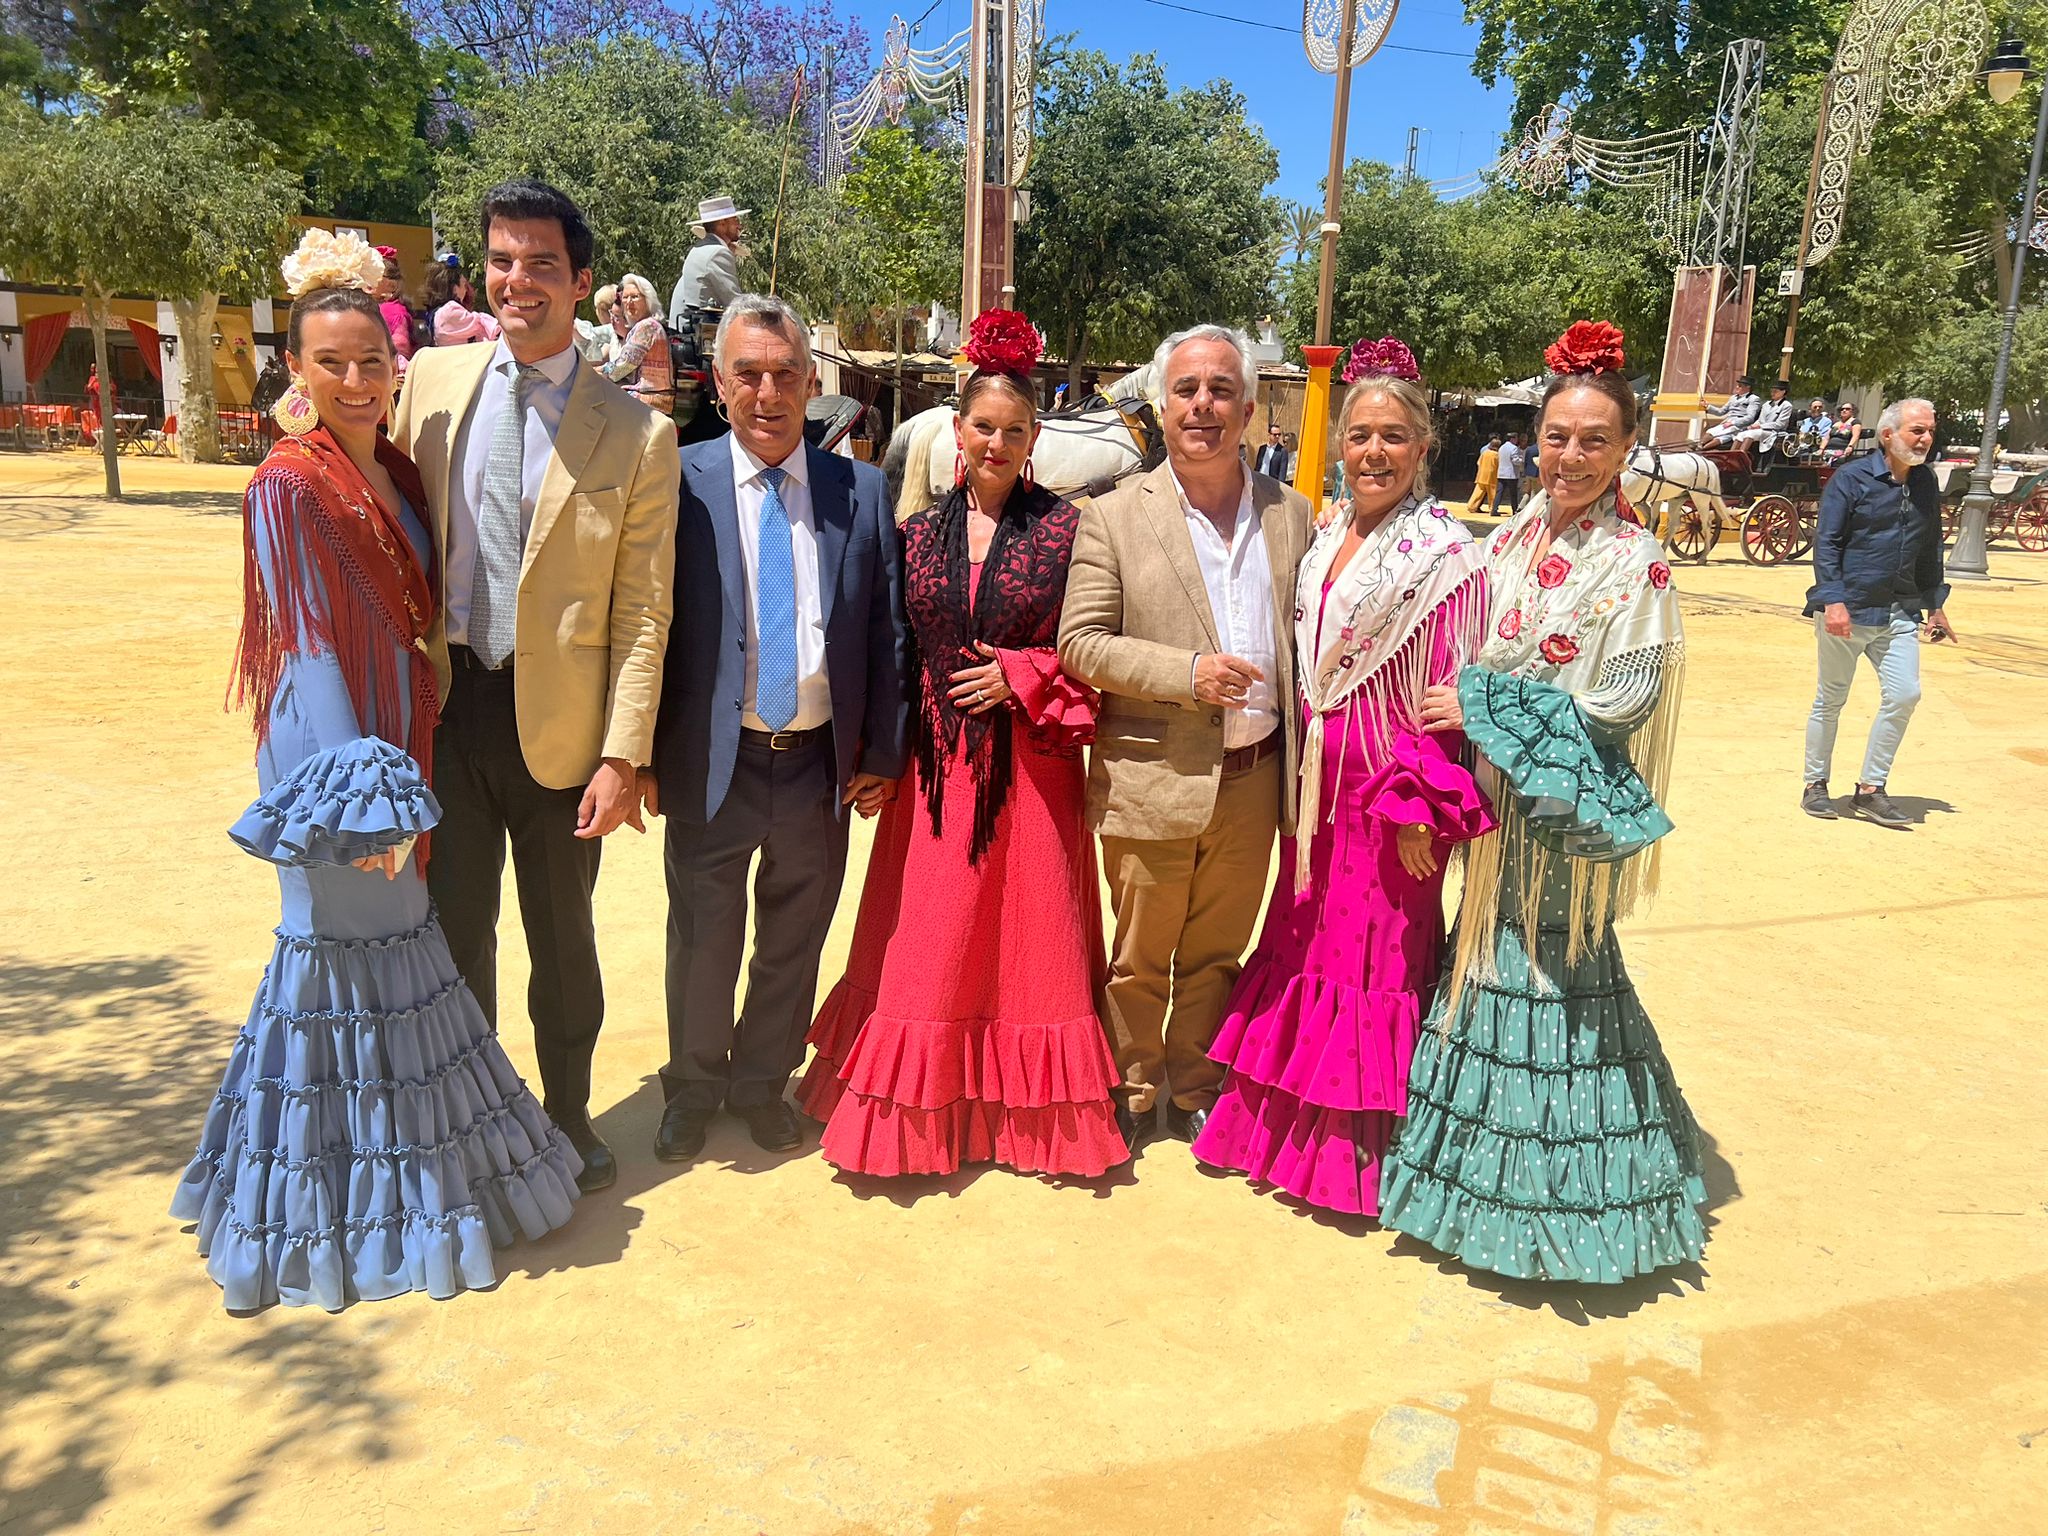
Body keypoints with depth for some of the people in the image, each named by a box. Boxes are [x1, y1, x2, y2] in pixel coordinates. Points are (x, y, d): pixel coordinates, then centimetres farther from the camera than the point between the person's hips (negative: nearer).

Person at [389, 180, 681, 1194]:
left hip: (557, 718, -2)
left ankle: (568, 1112, 35)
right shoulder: (434, 378, 4)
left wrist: (624, 755, -11)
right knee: (456, 924, 14)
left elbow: (642, 612, -7)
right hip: (445, 702, 3)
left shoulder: (635, 434, -7)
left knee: (562, 936, 13)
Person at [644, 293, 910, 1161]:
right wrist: (644, 756, -6)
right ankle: (693, 1089, 37)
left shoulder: (862, 492, 2)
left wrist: (883, 754, 2)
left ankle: (763, 1084, 39)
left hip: (822, 763, 2)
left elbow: (889, 632, 4)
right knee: (703, 941, 12)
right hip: (712, 760, -2)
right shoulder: (678, 484, -4)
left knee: (794, 941, 16)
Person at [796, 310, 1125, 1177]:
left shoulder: (1063, 527, -1)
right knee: (928, 940, 7)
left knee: (1028, 937, 7)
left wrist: (1021, 675, -13)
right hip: (938, 764, 2)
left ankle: (1031, 1111, 24)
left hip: (1031, 765, -2)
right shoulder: (920, 533, 6)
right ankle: (920, 1114, 23)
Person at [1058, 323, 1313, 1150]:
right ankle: (1133, 1093, 33)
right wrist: (1187, 673, -19)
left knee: (1217, 954, 17)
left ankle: (1195, 1091, 36)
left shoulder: (1290, 513, 6)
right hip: (1152, 781, -3)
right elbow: (1079, 643, -8)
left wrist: (1299, 760, 4)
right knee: (1141, 958, 12)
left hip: (1252, 780, 3)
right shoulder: (1114, 517, -4)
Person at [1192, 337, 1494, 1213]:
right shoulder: (1326, 543, 9)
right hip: (1322, 789, 7)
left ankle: (1363, 1152, 20)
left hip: (1392, 797, -7)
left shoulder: (1446, 557, -12)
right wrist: (1299, 778, 11)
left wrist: (1421, 808, -16)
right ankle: (1292, 1127, 32)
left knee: (1377, 960, 3)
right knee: (1306, 942, 16)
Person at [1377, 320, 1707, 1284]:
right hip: (1498, 804, 6)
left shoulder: (1635, 565, -13)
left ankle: (1558, 1189, 19)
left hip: (1569, 809, -6)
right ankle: (1484, 1154, 33)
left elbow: (1619, 706, -17)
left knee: (1556, 970, 1)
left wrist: (1483, 707, -14)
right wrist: (1469, 710, 0)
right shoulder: (1514, 539, 7)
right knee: (1491, 958, 15)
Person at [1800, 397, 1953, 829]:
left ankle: (1870, 789, 8)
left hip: (1899, 613, 5)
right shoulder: (1851, 478, -8)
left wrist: (1935, 605, 19)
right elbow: (1826, 542, -11)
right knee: (1830, 700, 5)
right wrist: (1833, 601, -20)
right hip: (1848, 611, -5)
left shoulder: (1927, 484, 10)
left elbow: (1930, 551, 19)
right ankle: (1815, 786, 19)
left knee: (1903, 694, -4)